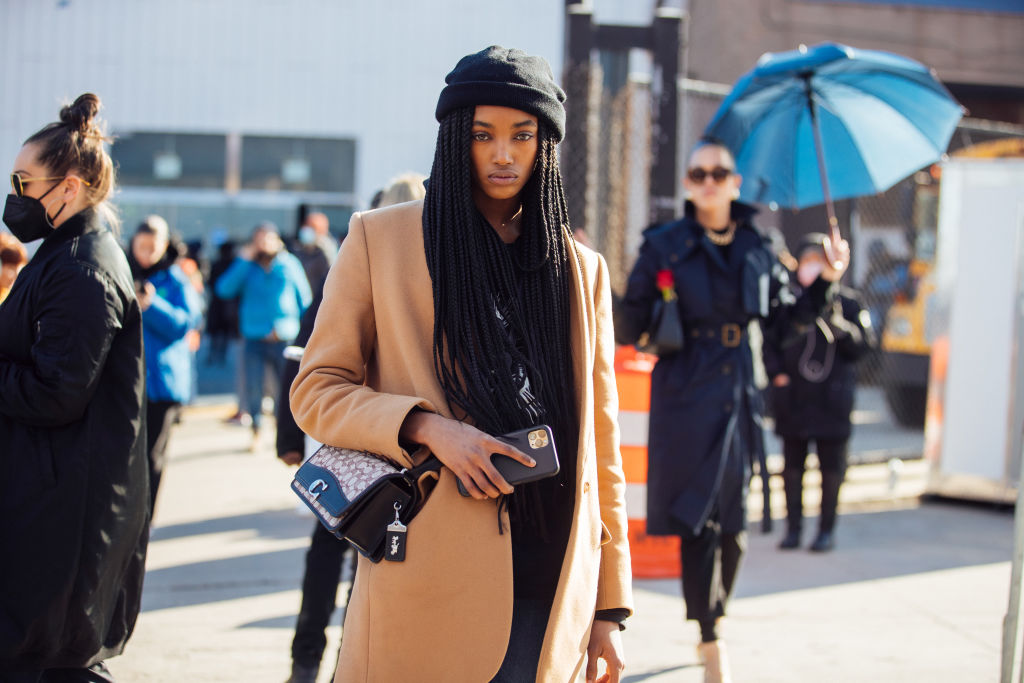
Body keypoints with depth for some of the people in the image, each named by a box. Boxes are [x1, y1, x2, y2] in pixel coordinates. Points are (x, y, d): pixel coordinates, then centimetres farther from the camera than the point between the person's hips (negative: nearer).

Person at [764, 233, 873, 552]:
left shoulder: (847, 303, 3)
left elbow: (863, 344, 1)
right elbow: (769, 341, 8)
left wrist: (842, 328, -15)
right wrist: (776, 373, -4)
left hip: (832, 399, -1)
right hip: (793, 399, 1)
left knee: (832, 466, 3)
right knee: (792, 463, 7)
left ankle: (826, 529, 13)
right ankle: (793, 528, 16)